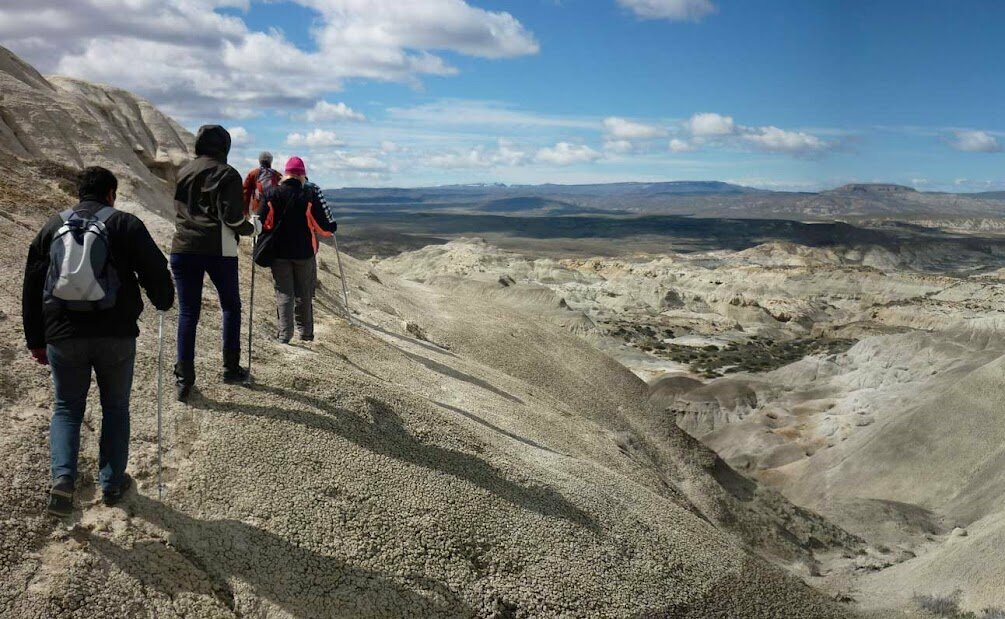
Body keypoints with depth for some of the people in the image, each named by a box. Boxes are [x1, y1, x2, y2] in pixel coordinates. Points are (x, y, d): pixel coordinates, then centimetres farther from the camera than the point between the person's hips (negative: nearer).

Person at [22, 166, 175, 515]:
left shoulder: (53, 226, 10)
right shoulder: (125, 224, -1)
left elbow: (31, 288, 13)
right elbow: (155, 271, -7)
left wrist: (36, 340, 20)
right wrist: (164, 302, 15)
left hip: (63, 338, 2)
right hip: (116, 336, -2)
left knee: (67, 407, 15)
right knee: (115, 407, 14)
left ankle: (63, 476, -5)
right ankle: (112, 483, 19)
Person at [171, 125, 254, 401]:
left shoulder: (183, 173, 15)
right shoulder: (226, 174, -4)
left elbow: (179, 210, 19)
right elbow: (232, 218, -11)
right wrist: (252, 228, 6)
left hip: (183, 248, 4)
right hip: (218, 249, -4)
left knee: (187, 312, 5)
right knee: (231, 306, 14)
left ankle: (183, 379, 1)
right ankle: (231, 368, 18)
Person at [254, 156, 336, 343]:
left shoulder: (271, 195, -4)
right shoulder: (310, 196, -10)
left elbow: (261, 224, -5)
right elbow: (323, 228, -9)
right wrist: (331, 226, 13)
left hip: (279, 252, 1)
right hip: (305, 253, -1)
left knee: (284, 293, 6)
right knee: (304, 294, 12)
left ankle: (284, 333, -1)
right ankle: (305, 332, 18)